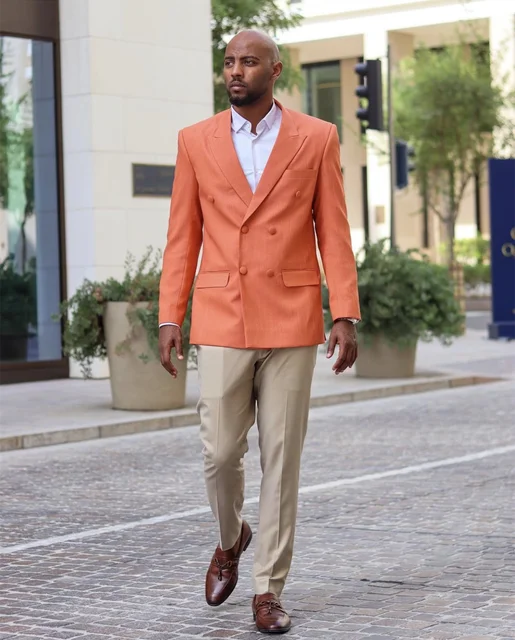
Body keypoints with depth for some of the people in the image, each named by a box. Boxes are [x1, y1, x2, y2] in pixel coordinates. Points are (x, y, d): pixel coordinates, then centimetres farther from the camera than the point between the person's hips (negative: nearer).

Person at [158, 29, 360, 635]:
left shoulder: (316, 138, 3)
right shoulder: (196, 141, 6)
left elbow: (334, 233, 1)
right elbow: (182, 237, 7)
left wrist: (345, 316, -6)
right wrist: (169, 318, 1)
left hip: (291, 321, -1)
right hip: (222, 320, 1)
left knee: (281, 458, 1)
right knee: (220, 452, 0)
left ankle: (268, 590, 10)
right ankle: (230, 538, 31)